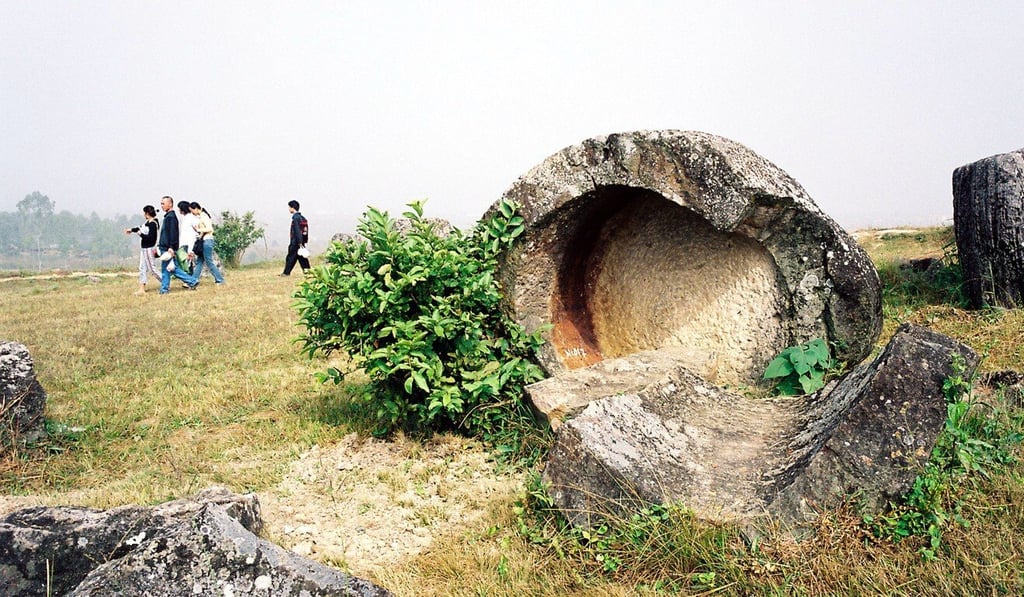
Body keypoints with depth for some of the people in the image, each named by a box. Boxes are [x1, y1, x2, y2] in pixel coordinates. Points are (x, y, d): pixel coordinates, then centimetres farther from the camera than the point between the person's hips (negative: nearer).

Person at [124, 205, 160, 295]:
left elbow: (150, 238, -26)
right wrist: (131, 230, 40)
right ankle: (142, 289, 13)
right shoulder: (148, 222, 10)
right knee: (142, 268, 10)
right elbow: (141, 227, 29)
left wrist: (141, 234, -14)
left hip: (149, 249, -10)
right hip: (143, 248, 10)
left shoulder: (153, 224, -19)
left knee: (152, 269, -5)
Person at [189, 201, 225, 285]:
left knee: (209, 262, -4)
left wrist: (198, 230, -14)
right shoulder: (200, 216, 14)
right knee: (199, 262, 9)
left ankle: (220, 280, 2)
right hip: (203, 241, 10)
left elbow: (209, 229, -20)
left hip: (207, 241, -10)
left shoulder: (203, 216, -13)